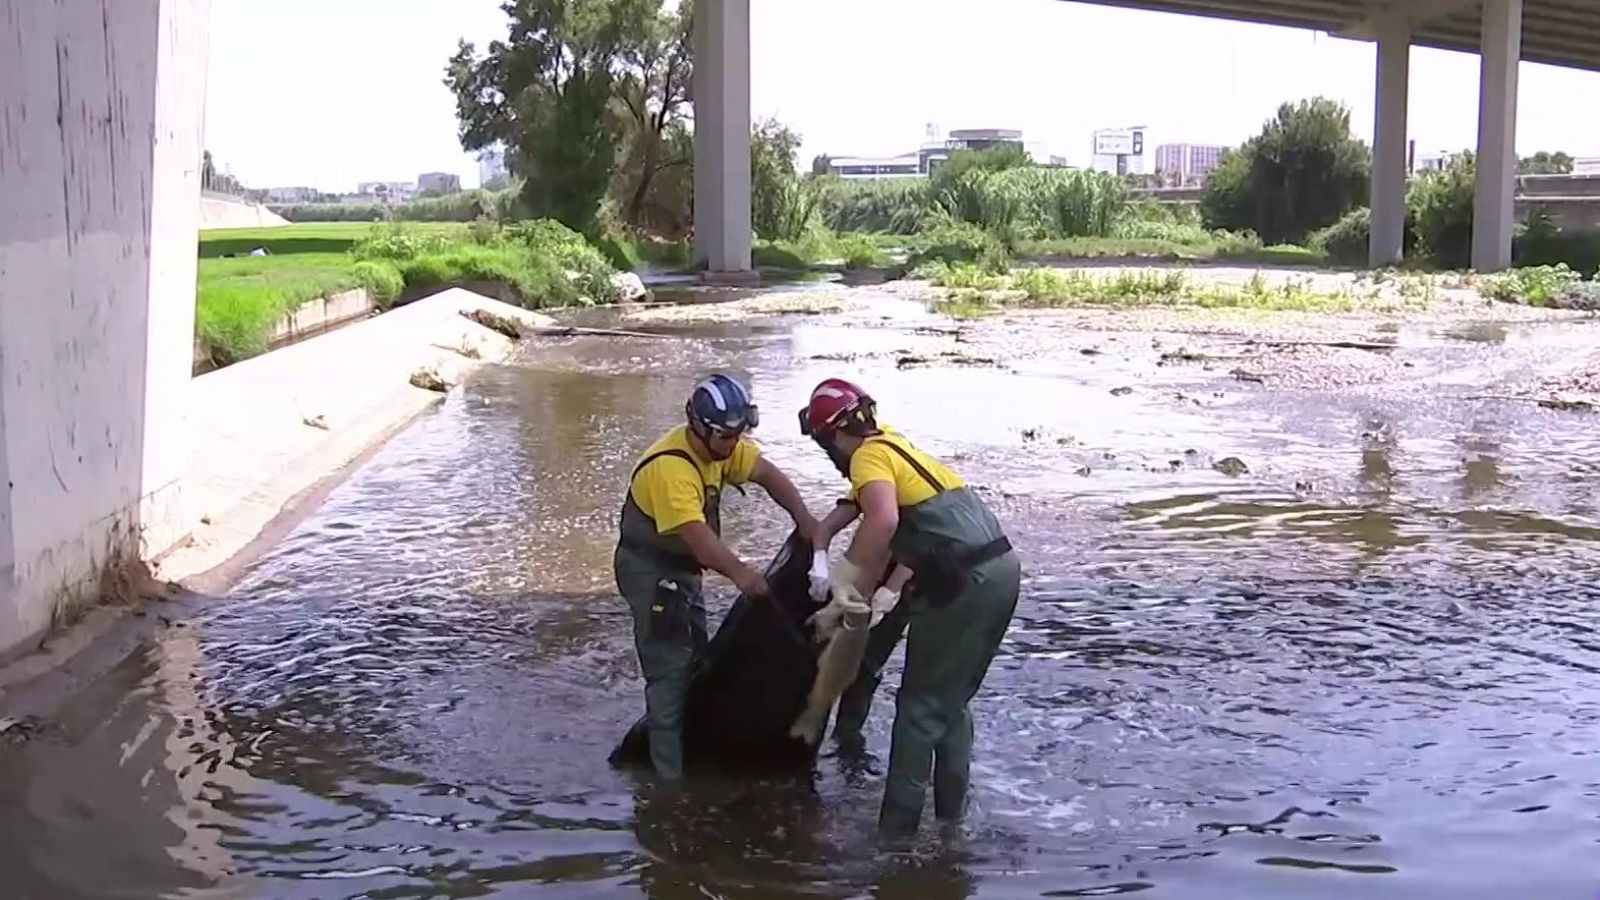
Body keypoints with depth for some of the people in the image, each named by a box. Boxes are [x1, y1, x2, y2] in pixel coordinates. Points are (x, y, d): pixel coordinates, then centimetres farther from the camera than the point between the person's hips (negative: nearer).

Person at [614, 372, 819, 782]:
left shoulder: (721, 444, -4)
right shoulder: (670, 467, -31)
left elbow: (769, 475, -7)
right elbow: (695, 533, -42)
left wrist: (805, 521, -21)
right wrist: (739, 571, -56)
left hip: (683, 567, 10)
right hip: (651, 571, -10)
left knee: (695, 659, 18)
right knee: (671, 667, -12)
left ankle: (691, 752, 34)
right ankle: (672, 774, -7)